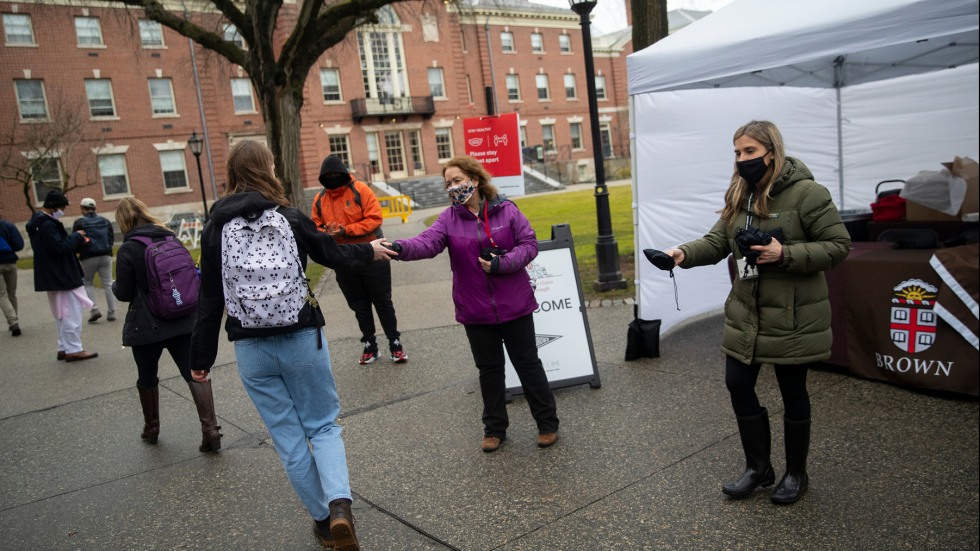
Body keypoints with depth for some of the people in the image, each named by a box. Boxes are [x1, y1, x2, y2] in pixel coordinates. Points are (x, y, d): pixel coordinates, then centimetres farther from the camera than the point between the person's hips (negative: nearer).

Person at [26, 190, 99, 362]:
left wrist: (76, 239, 5)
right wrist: (76, 236, -11)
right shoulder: (47, 224, -19)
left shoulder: (39, 222, 15)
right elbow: (59, 246, -25)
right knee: (72, 313, -5)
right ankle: (73, 350, -2)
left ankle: (64, 348, 21)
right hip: (61, 276, -11)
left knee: (63, 314, 16)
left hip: (54, 276, 11)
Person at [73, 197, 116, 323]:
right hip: (106, 256, 3)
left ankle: (94, 309, -1)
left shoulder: (79, 223, -5)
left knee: (87, 283, 13)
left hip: (88, 257, -3)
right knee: (108, 283, 5)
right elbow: (112, 238, 9)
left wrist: (80, 251, 14)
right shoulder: (105, 221, 8)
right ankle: (111, 312, 4)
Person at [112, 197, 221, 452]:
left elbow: (124, 293, -6)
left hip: (147, 325, -3)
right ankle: (210, 429, -11)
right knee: (194, 373, -1)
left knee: (147, 378, 17)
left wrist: (114, 285, 15)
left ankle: (151, 428, 33)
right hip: (183, 320, 4)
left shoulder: (128, 249, -11)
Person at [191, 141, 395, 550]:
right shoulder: (290, 217, -5)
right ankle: (340, 504, -8)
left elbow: (210, 300, 0)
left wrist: (202, 357, 8)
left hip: (252, 349, 2)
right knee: (323, 425, 14)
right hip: (302, 340, -1)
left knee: (289, 439, 13)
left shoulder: (215, 229, 0)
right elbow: (334, 255, 10)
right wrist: (369, 251, 29)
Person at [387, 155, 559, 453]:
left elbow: (529, 244, -5)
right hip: (476, 311, 2)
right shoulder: (449, 218, -4)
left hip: (514, 305, -2)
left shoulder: (506, 210, -6)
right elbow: (427, 242, -20)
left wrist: (502, 263, -21)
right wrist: (400, 248, -40)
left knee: (527, 363, 10)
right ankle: (494, 428, 31)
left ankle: (547, 422, 26)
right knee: (489, 369, 15)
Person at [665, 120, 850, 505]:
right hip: (745, 314, 6)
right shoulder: (739, 195, 6)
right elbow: (717, 241, 1)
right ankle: (758, 467, 28)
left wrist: (785, 255, -25)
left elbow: (838, 246, -14)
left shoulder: (806, 193, -15)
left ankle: (796, 473, 31)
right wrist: (685, 254, -18)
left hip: (792, 316, -6)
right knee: (738, 384, 8)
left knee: (792, 391, 10)